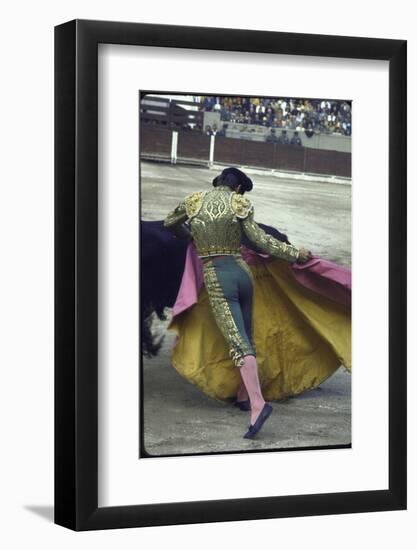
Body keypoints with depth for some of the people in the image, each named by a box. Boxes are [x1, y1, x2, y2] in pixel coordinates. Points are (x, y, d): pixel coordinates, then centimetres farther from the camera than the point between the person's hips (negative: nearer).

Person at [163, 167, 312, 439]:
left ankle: (258, 403, -27)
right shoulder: (239, 203, 3)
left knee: (238, 342, -13)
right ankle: (244, 394, 24)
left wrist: (190, 235, 43)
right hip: (242, 271, 2)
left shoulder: (194, 201, 6)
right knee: (246, 336, 18)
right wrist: (295, 253, 3)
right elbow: (259, 238, -3)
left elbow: (169, 223, 23)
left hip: (216, 277, -2)